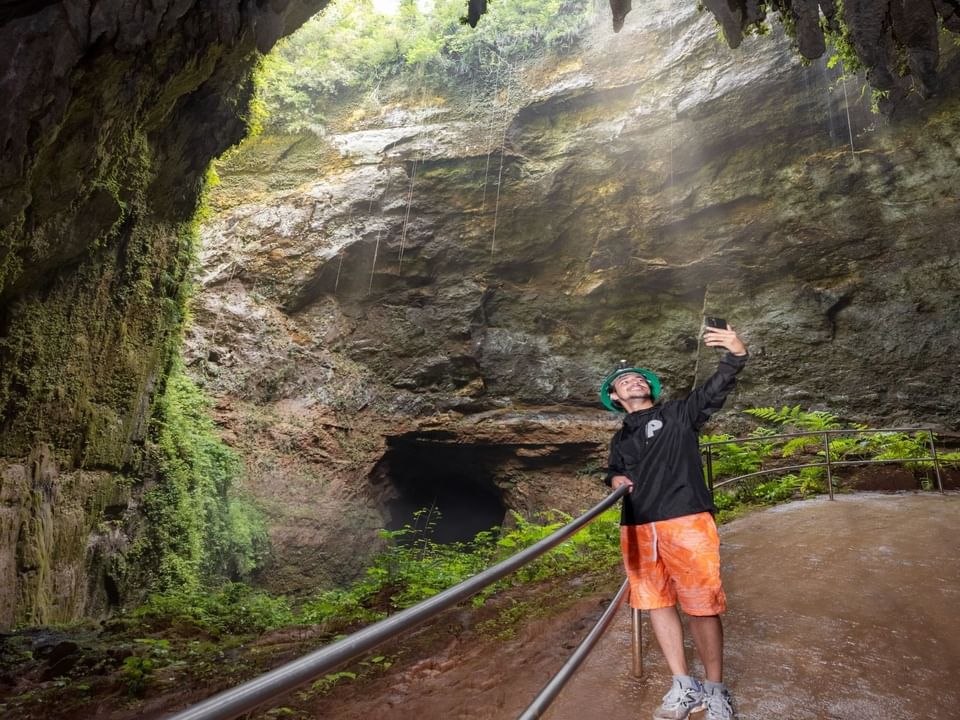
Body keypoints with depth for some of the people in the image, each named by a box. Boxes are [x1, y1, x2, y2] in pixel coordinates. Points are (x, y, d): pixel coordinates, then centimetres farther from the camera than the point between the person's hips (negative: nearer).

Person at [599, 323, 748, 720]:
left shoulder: (678, 414, 6)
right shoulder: (621, 439, 19)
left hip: (686, 524, -5)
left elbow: (715, 389, -9)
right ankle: (684, 687, 25)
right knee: (656, 603, 10)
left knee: (701, 606, 0)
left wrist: (736, 354, -28)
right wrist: (614, 479, 8)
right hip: (639, 531, 5)